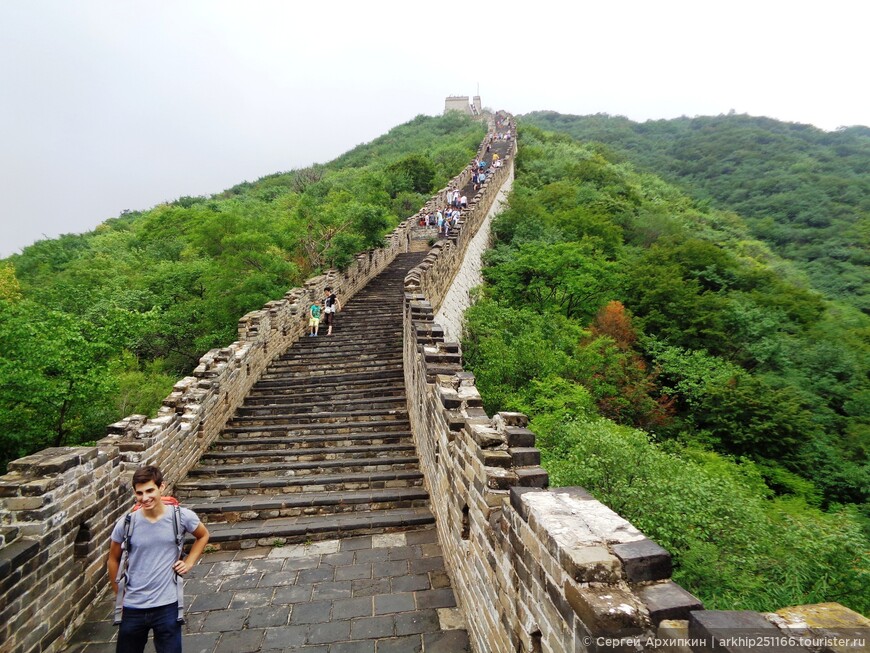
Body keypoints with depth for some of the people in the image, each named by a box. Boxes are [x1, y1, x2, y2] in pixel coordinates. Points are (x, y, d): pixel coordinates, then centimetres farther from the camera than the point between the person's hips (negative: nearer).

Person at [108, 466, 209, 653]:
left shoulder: (182, 516, -13)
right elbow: (113, 560, 8)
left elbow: (203, 536, 8)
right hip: (132, 608, 2)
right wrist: (120, 594, 10)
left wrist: (189, 563, -2)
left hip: (167, 606, -1)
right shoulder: (126, 523, -11)